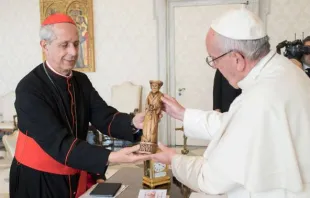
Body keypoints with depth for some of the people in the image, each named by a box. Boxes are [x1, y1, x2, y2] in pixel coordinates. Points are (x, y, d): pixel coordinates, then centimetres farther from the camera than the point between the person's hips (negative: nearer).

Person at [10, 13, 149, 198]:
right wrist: (112, 157, -39)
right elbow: (58, 143, -29)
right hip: (38, 180, -5)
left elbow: (104, 117, -9)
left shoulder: (81, 81, 0)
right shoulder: (29, 89, -21)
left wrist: (133, 123, -30)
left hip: (77, 176, 6)